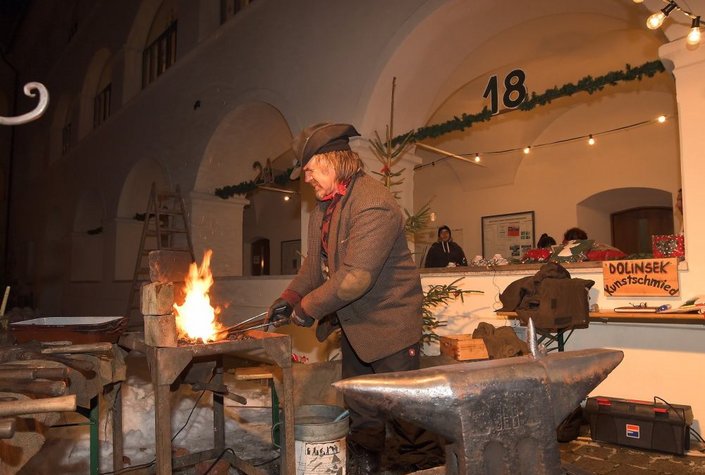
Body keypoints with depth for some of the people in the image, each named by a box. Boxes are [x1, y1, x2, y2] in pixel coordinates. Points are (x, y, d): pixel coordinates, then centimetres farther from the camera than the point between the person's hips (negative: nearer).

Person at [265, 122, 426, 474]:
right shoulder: (324, 205, 5)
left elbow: (356, 276, -30)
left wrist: (309, 307, -20)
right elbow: (315, 262, 11)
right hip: (352, 323, 9)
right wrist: (291, 297, -2)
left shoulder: (374, 204, -26)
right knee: (360, 408, 22)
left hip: (387, 322, -9)